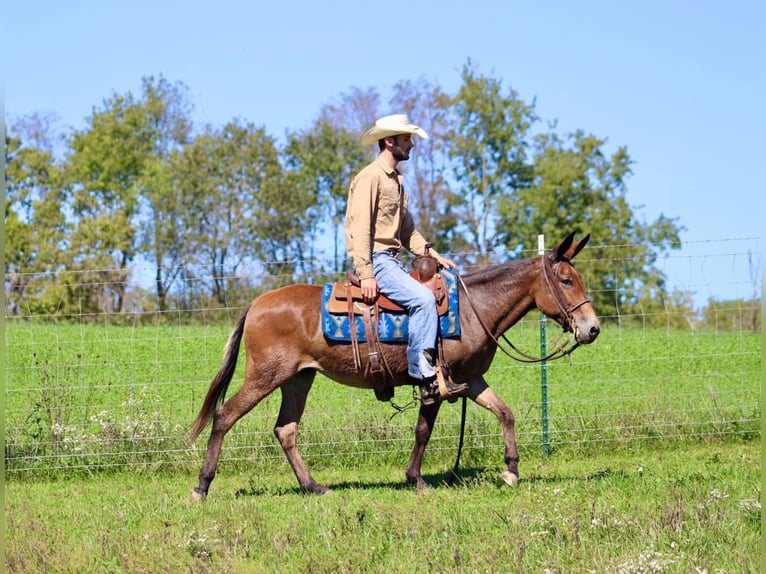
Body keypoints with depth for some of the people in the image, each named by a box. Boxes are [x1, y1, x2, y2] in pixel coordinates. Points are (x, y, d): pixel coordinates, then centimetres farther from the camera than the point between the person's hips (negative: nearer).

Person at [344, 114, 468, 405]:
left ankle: (437, 376, -3)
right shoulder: (370, 177, -9)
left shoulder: (395, 180, 21)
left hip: (393, 260, 10)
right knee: (422, 299, -27)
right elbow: (360, 228, -17)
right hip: (375, 260, -10)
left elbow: (407, 231, 24)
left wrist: (435, 256, 11)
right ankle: (425, 376, -27)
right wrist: (366, 274, -24)